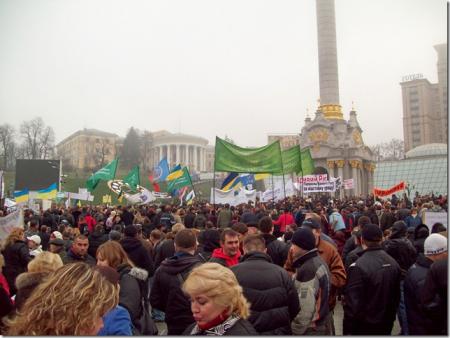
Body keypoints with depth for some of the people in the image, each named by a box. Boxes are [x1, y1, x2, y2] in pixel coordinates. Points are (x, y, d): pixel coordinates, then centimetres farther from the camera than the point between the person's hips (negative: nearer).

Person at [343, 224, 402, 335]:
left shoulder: (358, 267, -24)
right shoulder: (393, 263, -1)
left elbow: (352, 303, -23)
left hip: (364, 326, -6)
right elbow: (397, 295, 9)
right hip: (387, 324, 6)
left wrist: (348, 330, -14)